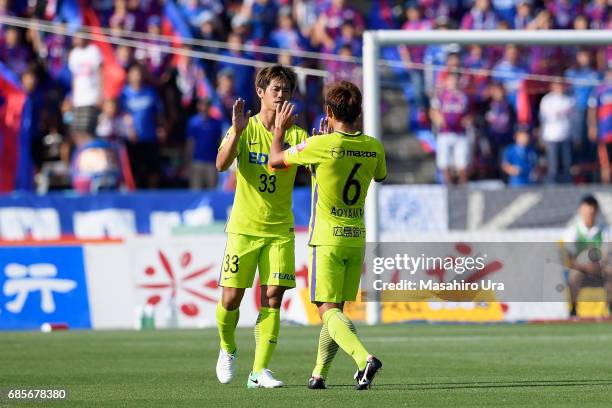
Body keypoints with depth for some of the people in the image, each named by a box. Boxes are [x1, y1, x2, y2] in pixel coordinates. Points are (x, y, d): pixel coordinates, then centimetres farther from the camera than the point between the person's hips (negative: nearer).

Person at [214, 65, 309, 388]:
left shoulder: (296, 134, 2)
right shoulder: (245, 129, -3)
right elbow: (221, 165, -18)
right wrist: (237, 131, -31)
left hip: (280, 229, 2)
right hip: (244, 226, -2)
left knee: (272, 298, -7)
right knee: (231, 299, -4)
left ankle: (260, 371, -3)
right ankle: (227, 350, 25)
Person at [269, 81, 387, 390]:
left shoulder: (320, 145, -14)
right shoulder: (373, 147, 0)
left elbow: (275, 161, -2)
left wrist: (280, 129, 15)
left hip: (326, 238, -5)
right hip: (356, 237, 5)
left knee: (328, 311, -8)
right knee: (335, 309, 16)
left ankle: (364, 358, -31)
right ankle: (319, 374, 19)